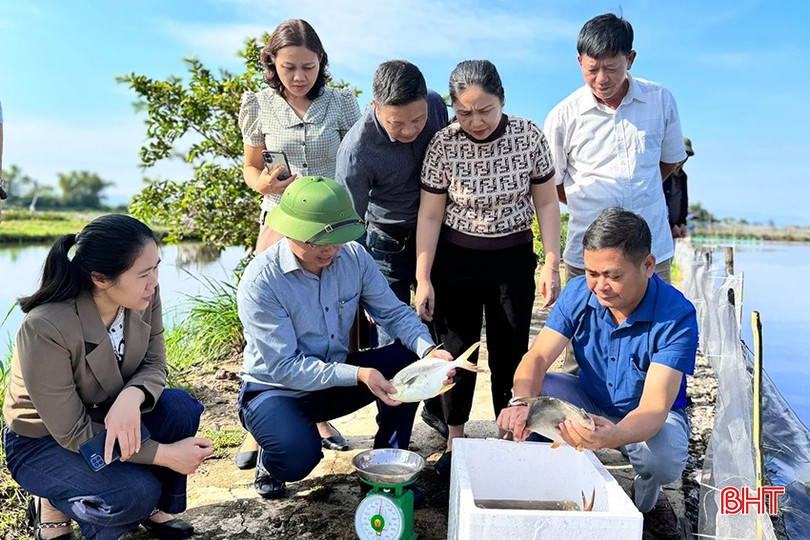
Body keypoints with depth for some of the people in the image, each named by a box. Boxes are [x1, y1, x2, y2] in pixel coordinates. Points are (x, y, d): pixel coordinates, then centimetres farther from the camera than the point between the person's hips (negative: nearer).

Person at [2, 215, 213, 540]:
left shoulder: (143, 297, -19)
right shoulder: (45, 329, -34)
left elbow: (155, 364, -9)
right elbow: (72, 434, -28)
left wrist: (131, 398, -34)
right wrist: (166, 454, -28)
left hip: (110, 415, 5)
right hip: (43, 441, -5)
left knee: (181, 408, -23)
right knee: (137, 492, -28)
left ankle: (155, 506, 3)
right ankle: (55, 505, 5)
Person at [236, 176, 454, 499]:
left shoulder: (354, 257, -10)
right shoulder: (260, 282, -24)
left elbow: (393, 312, -6)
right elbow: (283, 367, -25)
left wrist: (429, 350, -27)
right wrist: (358, 374, -35)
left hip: (337, 380, 5)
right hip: (276, 390, -4)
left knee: (410, 358, -17)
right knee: (299, 457, -34)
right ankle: (271, 461, 7)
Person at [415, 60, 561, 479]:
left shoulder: (529, 136, -9)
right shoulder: (443, 145, -12)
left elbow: (545, 203, -2)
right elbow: (430, 214, -8)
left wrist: (551, 264, -5)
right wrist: (423, 279, -10)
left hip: (513, 259, 1)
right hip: (456, 260, 0)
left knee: (511, 352, 6)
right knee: (457, 349, 7)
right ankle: (454, 442, 24)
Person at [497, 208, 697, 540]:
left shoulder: (677, 316, -27)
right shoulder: (579, 292, -16)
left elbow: (654, 407, -35)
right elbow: (537, 357, -21)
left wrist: (614, 435, -58)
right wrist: (522, 401, -45)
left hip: (653, 416, -2)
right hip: (591, 402, 3)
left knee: (666, 459, -35)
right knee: (535, 392, -24)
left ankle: (646, 500, 5)